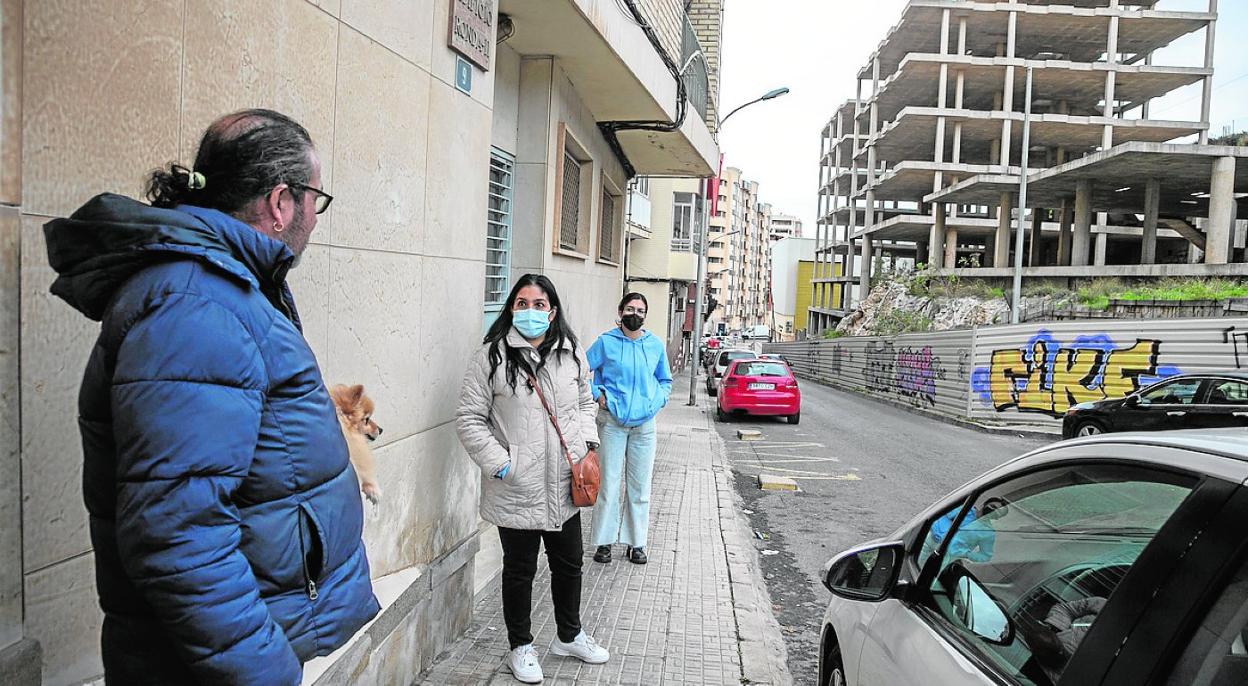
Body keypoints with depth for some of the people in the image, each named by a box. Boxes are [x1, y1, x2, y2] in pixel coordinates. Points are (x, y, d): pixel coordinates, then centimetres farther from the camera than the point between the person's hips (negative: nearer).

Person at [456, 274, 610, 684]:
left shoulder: (572, 354, 4)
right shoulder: (492, 357, -10)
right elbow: (469, 418, -9)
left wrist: (588, 444, 3)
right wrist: (499, 464, -15)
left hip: (564, 487, 5)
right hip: (516, 491, -5)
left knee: (569, 564, 20)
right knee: (519, 571, 12)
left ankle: (569, 636, 43)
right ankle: (521, 647, 33)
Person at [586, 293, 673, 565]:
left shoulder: (656, 345, 6)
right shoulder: (606, 342, -3)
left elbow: (665, 380, 20)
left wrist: (658, 401, 4)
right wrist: (598, 394, -7)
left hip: (644, 423, 3)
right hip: (612, 422, -2)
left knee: (639, 486, 8)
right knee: (609, 483, 0)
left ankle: (636, 542, 19)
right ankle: (604, 541, 12)